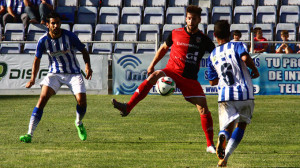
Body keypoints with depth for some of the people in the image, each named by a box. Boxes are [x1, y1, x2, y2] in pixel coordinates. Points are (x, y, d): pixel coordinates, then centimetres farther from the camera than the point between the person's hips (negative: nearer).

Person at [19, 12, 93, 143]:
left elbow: (84, 51, -1)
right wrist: (33, 78, -5)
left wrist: (88, 66, -18)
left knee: (81, 100, -16)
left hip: (73, 73, 0)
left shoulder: (69, 36, -13)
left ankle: (79, 123, 20)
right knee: (43, 98, -19)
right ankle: (29, 134, -22)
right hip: (54, 73, 0)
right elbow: (37, 59, 5)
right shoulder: (43, 41, -10)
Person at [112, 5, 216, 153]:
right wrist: (152, 64, 16)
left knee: (204, 110, -8)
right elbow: (164, 48, 19)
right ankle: (127, 108, -38)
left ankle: (210, 145, 6)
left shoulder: (203, 39, 0)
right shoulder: (176, 34, 2)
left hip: (190, 79, 1)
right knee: (153, 76, -32)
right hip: (172, 71, -1)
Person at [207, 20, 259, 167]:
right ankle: (226, 155, -1)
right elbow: (245, 57, -19)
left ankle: (222, 137, -38)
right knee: (241, 125, 17)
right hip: (245, 94, -1)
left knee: (227, 127, 2)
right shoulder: (236, 46, 3)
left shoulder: (212, 56, 14)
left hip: (225, 96, 1)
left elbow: (212, 82, 19)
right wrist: (255, 70, -1)